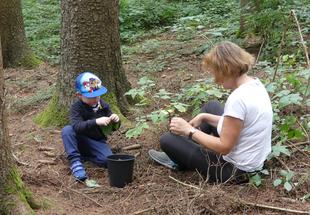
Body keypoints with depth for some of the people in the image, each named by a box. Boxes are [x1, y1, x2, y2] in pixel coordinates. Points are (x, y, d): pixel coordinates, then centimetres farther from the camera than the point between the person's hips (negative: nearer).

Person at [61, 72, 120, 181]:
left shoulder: (103, 106, -4)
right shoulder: (76, 107, -16)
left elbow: (113, 128, 3)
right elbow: (76, 126, -35)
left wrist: (116, 121, -23)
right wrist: (96, 122, -48)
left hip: (98, 142, 2)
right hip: (81, 141, -2)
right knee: (67, 130, -31)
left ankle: (85, 156, 2)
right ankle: (75, 161, -26)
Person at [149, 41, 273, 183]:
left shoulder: (238, 99, -31)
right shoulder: (255, 83, -3)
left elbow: (224, 147, -24)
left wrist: (189, 131, -15)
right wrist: (204, 117, 7)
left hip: (235, 170, -9)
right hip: (253, 159, 9)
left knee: (167, 140, 0)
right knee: (211, 106, 25)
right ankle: (181, 155, 33)